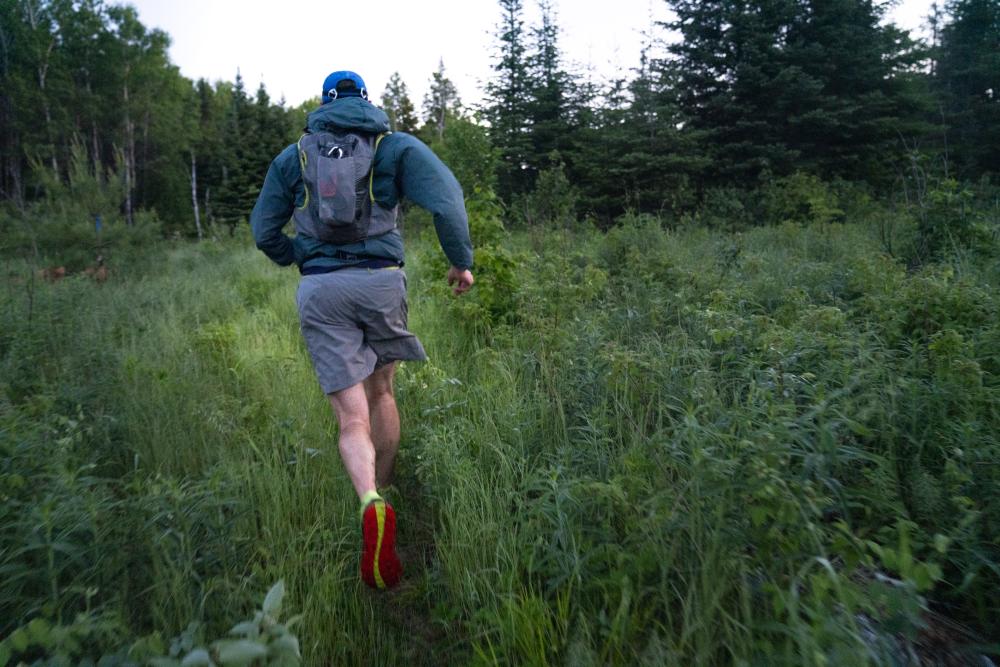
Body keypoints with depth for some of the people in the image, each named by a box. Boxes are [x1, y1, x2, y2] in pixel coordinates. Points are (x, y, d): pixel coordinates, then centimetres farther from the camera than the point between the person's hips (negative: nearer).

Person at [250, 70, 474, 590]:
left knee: (352, 416, -2)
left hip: (319, 289, 0)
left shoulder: (294, 155, 14)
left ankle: (371, 505, -27)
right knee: (381, 392, 20)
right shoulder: (396, 145, 8)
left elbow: (264, 232, 13)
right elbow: (446, 199, -8)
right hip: (381, 280, 0)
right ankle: (384, 491, 30)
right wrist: (461, 260, 2)